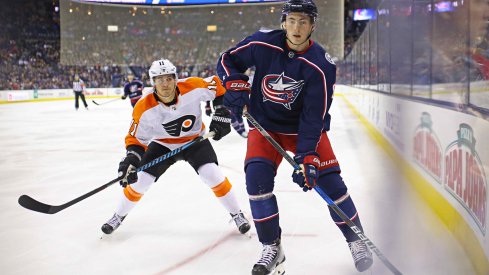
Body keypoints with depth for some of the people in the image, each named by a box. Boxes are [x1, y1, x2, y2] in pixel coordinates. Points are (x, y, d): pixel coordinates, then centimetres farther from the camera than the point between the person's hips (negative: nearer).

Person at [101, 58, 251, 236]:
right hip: (163, 144, 1)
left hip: (195, 139, -1)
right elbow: (136, 139, -16)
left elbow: (219, 86, -10)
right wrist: (131, 159, -33)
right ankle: (119, 216, 23)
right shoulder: (144, 108, -26)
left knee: (213, 175, -19)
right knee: (139, 180, -4)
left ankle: (236, 214, 3)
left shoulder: (193, 87, -28)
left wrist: (221, 114, -14)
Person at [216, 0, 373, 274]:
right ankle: (272, 248, -5)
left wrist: (307, 156, -29)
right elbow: (227, 60, 0)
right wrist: (236, 85, -19)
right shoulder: (263, 43, -16)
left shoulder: (321, 65, -22)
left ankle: (356, 240, 15)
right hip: (265, 126, 1)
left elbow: (314, 116, -22)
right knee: (257, 176, -19)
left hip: (305, 128, -1)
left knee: (329, 180, -8)